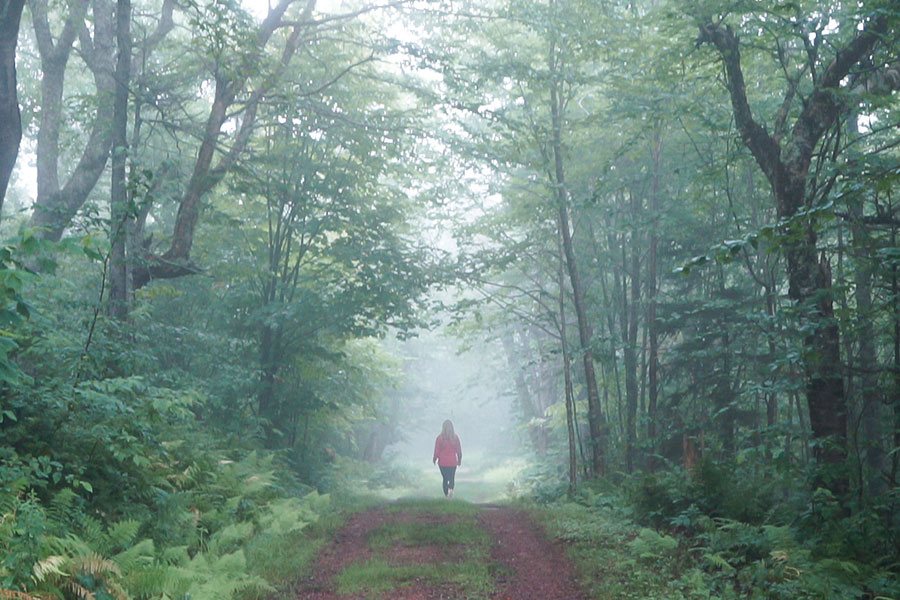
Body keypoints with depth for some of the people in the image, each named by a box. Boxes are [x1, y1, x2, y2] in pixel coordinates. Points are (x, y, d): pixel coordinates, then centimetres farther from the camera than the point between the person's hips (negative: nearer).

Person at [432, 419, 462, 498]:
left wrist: (434, 459, 10)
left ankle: (446, 495, 14)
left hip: (443, 462, 0)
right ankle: (451, 489, -14)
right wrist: (459, 460, 14)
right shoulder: (455, 437, -8)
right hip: (453, 462, 1)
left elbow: (437, 451, -7)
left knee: (445, 478, 14)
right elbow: (459, 450, -1)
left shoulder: (440, 438, -12)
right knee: (452, 478, 13)